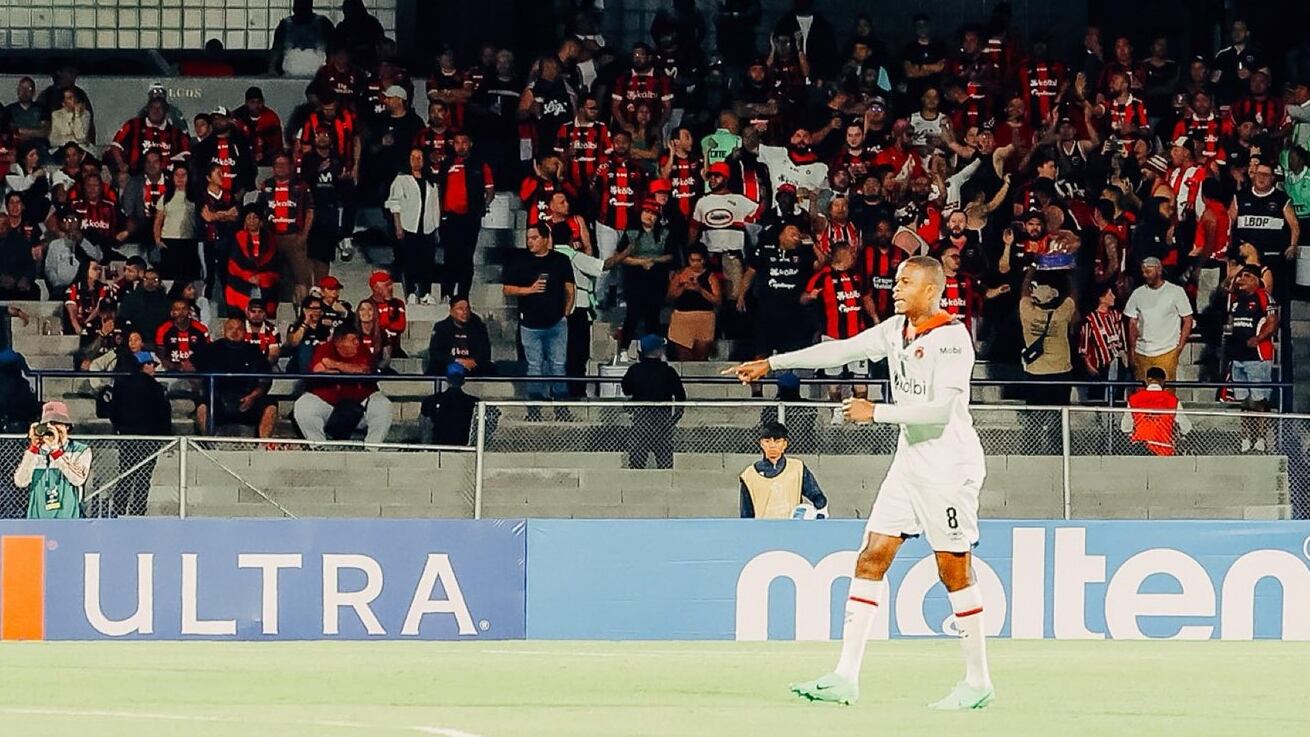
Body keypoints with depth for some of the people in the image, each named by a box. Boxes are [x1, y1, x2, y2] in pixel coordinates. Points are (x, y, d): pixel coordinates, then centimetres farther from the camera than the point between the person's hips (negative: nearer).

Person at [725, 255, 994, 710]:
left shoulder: (950, 338, -16)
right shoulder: (896, 330, 8)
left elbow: (942, 407, -24)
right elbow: (841, 351, 15)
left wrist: (876, 412, -21)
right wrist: (772, 364, 16)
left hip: (949, 467, -8)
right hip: (910, 460, 8)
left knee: (954, 569, -4)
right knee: (872, 557, 2)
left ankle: (978, 681, 7)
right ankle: (845, 678, 1)